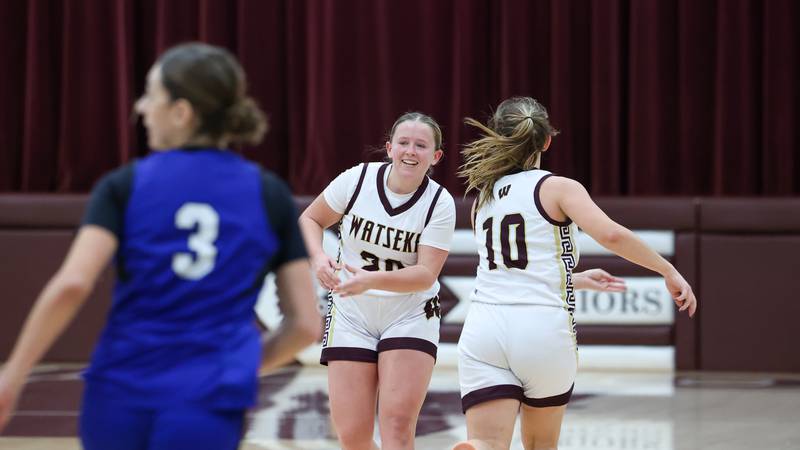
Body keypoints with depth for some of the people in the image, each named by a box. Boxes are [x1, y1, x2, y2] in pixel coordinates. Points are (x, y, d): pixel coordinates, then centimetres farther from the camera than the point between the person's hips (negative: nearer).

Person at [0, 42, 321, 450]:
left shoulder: (126, 186, 1)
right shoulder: (269, 195, 5)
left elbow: (71, 286, -13)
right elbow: (306, 323, 3)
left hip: (120, 401, 1)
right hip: (206, 414, -1)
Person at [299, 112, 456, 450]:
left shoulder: (440, 204, -11)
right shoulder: (356, 179, -7)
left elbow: (426, 274, -17)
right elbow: (310, 220, 7)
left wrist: (372, 280, -33)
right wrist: (318, 258, -13)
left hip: (410, 317, -2)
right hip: (352, 317, 2)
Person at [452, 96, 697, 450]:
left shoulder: (483, 199, 19)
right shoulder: (558, 188, 2)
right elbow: (610, 235, -16)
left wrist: (578, 281, 44)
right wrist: (668, 271, -5)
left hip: (483, 328, 3)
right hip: (544, 329, -2)